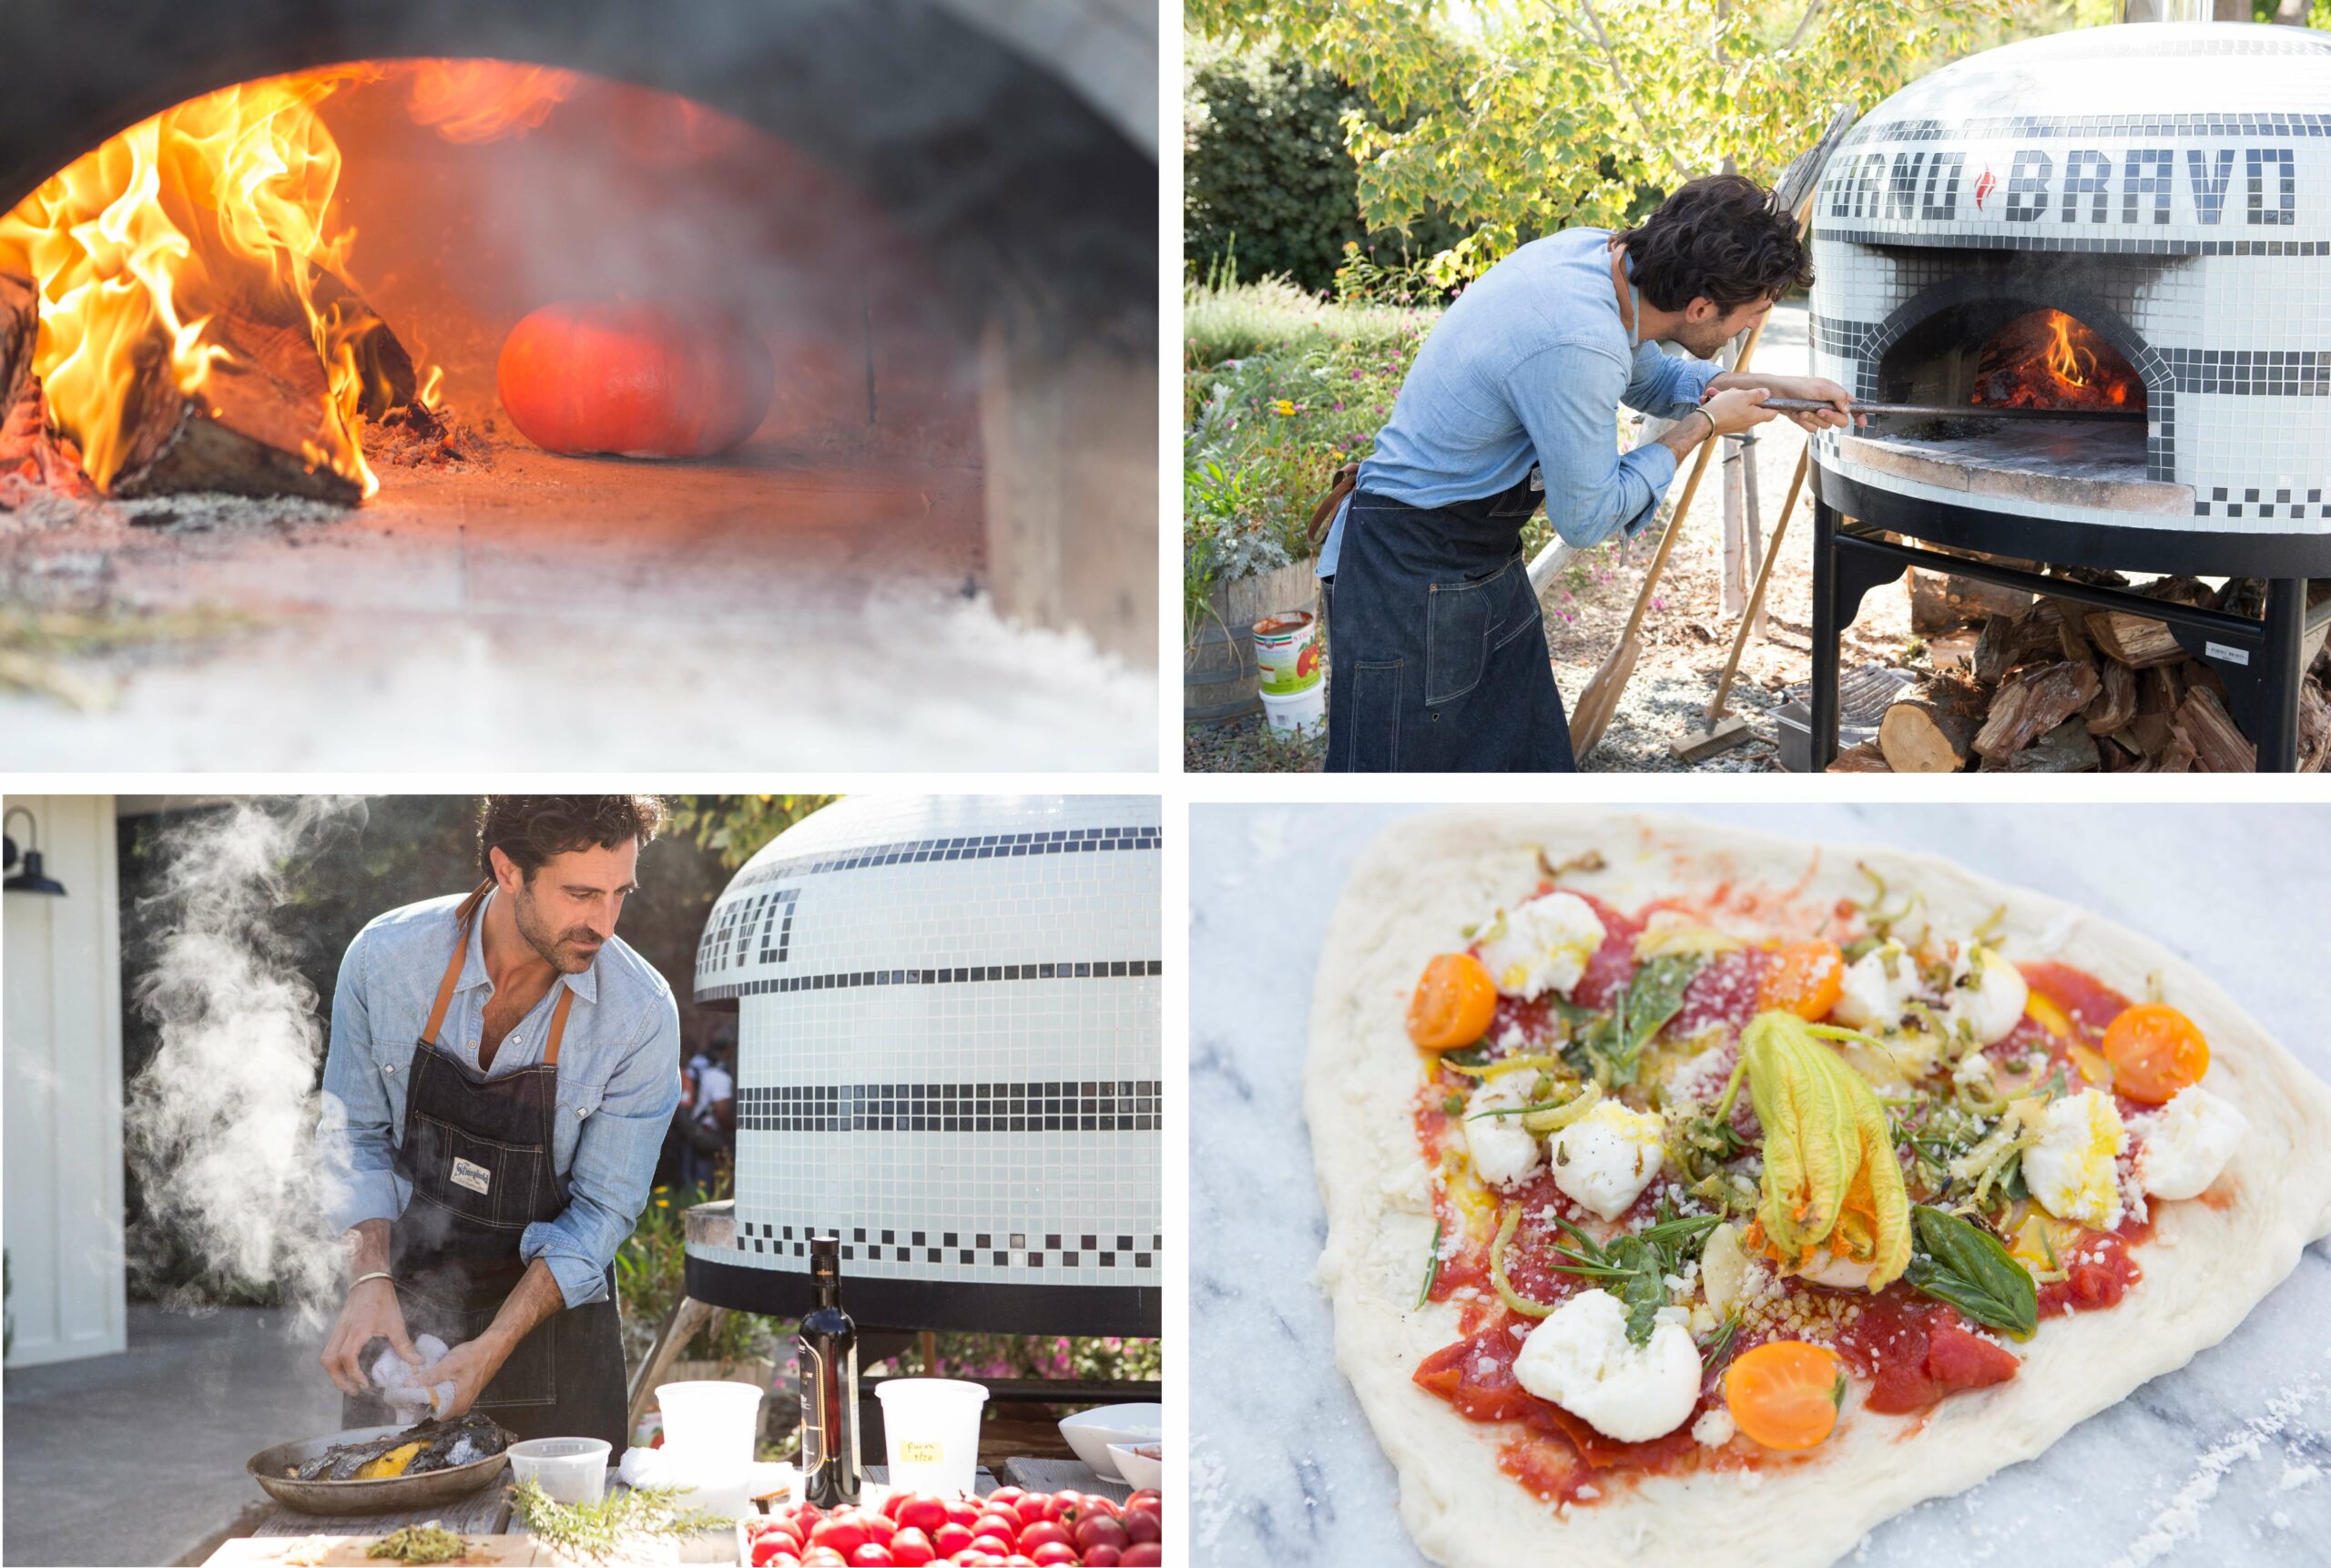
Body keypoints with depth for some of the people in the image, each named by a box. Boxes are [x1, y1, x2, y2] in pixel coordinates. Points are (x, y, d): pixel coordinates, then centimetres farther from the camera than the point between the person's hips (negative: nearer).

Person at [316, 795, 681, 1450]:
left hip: (550, 1306, -1)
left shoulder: (641, 1013, -18)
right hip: (402, 1299, 1)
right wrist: (371, 1279, -16)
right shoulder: (384, 958, -13)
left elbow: (601, 1210, -11)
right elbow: (355, 1132, -1)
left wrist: (495, 1346, -20)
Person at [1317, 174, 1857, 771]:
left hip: (1487, 564, 10)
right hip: (1411, 577, -10)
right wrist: (1704, 425, -8)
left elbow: (1651, 378, 21)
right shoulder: (1575, 346, -31)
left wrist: (1773, 387, 10)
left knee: (1534, 765, 15)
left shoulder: (1600, 253, -3)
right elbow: (1586, 518, -18)